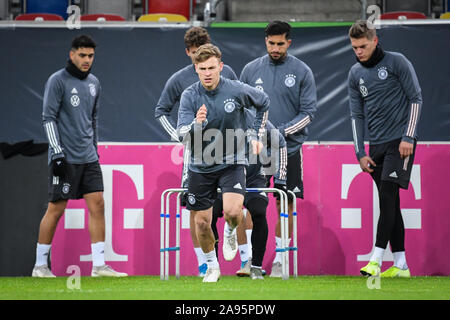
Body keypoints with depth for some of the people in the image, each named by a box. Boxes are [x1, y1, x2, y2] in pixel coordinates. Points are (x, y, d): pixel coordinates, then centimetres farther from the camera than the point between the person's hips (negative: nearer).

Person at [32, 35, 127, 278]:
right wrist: (57, 153, -16)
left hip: (88, 157, 6)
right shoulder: (57, 81, -7)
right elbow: (48, 117, -10)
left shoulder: (94, 83, 14)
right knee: (56, 209, -3)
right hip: (65, 157, -6)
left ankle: (99, 265, -2)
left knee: (97, 205, -2)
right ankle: (40, 265, 6)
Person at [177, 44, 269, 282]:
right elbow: (182, 135, -20)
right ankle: (212, 266, 30)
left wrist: (255, 136, 8)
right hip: (200, 166, 1)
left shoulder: (237, 90, -12)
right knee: (202, 222, 6)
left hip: (232, 162, -1)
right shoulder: (190, 96, -12)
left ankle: (231, 233, 14)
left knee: (232, 211, -23)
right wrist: (196, 124, -41)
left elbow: (263, 102, 9)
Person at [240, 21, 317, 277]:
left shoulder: (302, 72, 0)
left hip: (289, 148, -1)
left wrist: (282, 132, -14)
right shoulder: (251, 70, 6)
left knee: (286, 205, 1)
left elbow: (309, 111, -3)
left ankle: (280, 260, 8)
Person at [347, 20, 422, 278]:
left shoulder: (397, 62, -4)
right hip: (377, 144, 6)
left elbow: (415, 99, -5)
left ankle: (376, 259, -19)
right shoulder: (355, 74, 10)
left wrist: (408, 137, -12)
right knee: (389, 202, 4)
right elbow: (357, 115, 12)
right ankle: (401, 265, 6)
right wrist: (360, 153, 5)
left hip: (401, 141, -6)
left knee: (388, 194, -16)